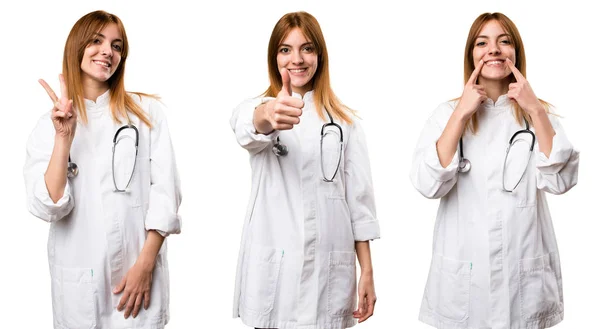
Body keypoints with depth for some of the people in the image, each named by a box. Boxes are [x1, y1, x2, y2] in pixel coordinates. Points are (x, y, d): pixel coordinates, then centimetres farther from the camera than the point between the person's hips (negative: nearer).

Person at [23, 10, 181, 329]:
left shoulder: (148, 111, 0)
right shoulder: (48, 125, 3)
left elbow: (165, 192, -4)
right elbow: (48, 207, -8)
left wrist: (144, 265, -10)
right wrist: (64, 137, -16)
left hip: (140, 270, -1)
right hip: (78, 279, 1)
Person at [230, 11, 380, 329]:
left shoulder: (344, 120, 9)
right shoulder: (257, 108, 4)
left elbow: (359, 197, 6)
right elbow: (247, 126, -22)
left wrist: (367, 272, 0)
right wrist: (268, 115, -46)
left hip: (328, 267, 1)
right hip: (272, 267, -1)